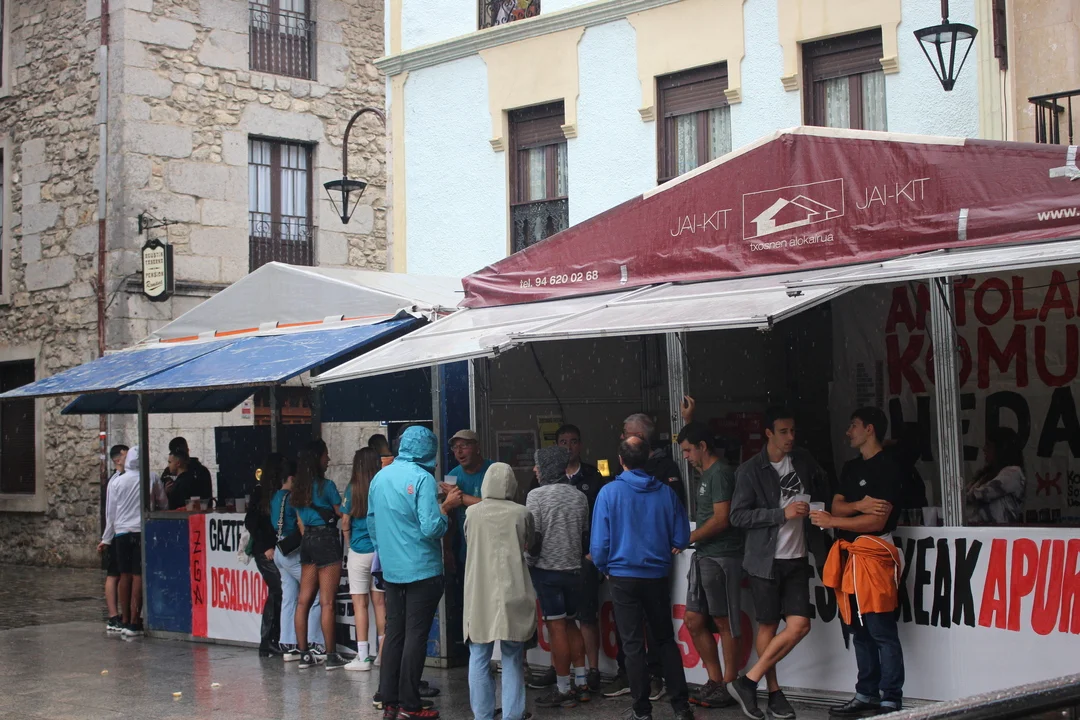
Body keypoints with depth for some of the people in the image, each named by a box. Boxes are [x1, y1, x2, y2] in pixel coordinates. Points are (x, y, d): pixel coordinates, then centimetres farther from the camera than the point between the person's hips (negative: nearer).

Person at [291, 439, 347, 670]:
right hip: (327, 540, -7)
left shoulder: (299, 488, 9)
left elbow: (300, 521, 14)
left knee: (304, 600, 8)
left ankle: (304, 654, 12)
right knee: (327, 602, -5)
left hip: (307, 541, 8)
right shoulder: (327, 486, -12)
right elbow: (340, 512, -4)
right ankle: (331, 656, -3)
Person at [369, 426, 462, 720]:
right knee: (416, 636, -1)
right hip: (422, 570, -6)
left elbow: (372, 522, 16)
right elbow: (431, 529, -21)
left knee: (394, 633, 13)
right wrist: (446, 505, -6)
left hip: (391, 570, 7)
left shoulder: (380, 477, 7)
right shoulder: (422, 478, -15)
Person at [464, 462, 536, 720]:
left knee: (479, 658, 6)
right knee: (512, 659, 7)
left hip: (480, 594, 0)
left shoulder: (472, 513, -2)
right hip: (512, 594, 0)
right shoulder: (522, 513, -2)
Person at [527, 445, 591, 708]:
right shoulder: (579, 497, 5)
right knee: (571, 624, 17)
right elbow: (585, 534, 10)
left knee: (557, 627, -3)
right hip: (573, 569, 6)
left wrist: (531, 561, 1)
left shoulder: (537, 495, -11)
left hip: (546, 569, -6)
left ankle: (563, 690, 1)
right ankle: (580, 683, 19)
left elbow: (533, 536, -14)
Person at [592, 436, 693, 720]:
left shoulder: (609, 492, -11)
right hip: (657, 576, 2)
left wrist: (604, 568, 7)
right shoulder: (665, 492, -4)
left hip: (624, 577, -2)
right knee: (665, 640, 15)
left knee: (633, 645, 6)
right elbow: (681, 539, -1)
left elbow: (600, 541, -11)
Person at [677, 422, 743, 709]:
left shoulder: (720, 473, -12)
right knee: (693, 621, 9)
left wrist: (687, 539, -11)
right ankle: (715, 681, 18)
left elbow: (721, 520, -18)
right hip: (703, 557, 10)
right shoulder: (706, 474, 16)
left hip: (721, 557, -10)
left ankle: (728, 686, 7)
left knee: (724, 623, -1)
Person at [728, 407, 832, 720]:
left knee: (799, 625, -6)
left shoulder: (804, 461, 7)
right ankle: (774, 692, 15)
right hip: (766, 559, -4)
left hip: (796, 557, 4)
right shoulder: (750, 471, -7)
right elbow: (737, 516, -11)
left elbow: (822, 492, 27)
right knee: (768, 625, 2)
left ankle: (748, 682, 0)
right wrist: (783, 513, -17)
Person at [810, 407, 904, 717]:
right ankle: (866, 695, 16)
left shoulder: (888, 468, -7)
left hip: (874, 554, -8)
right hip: (850, 554, 8)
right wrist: (859, 505, -11)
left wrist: (831, 522, -8)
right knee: (860, 631, 10)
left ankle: (890, 701, -7)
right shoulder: (850, 468, 19)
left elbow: (877, 520, -13)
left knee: (881, 632, -9)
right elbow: (836, 506, 10)